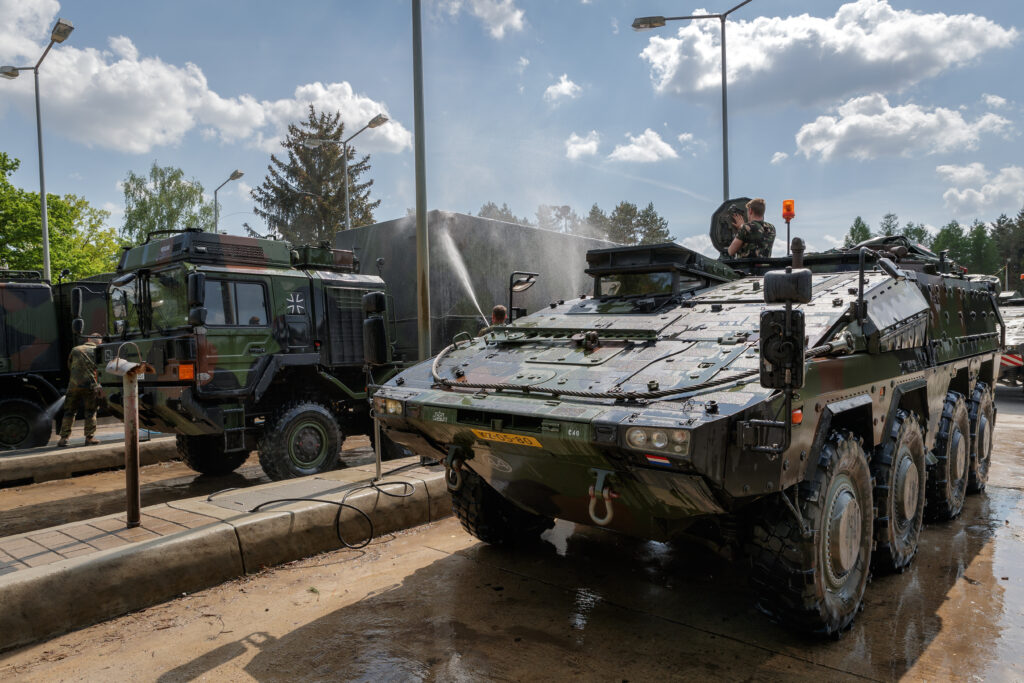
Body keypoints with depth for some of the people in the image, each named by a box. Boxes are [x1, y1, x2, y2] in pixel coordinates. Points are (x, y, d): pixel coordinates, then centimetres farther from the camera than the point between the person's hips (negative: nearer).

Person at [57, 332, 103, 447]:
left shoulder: (75, 350, 15)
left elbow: (69, 367, 22)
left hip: (73, 385, 3)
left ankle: (64, 438, 9)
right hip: (90, 385, -2)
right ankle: (90, 437, 5)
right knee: (90, 412, 6)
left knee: (69, 412, 11)